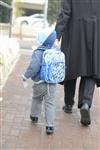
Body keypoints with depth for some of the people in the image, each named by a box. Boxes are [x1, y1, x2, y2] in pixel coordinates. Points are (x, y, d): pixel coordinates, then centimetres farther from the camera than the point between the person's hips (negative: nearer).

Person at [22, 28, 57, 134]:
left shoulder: (38, 52, -18)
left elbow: (34, 67, -25)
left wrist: (26, 76, -12)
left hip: (40, 83, -2)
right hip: (52, 83, 2)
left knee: (37, 99, 23)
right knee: (50, 104, 5)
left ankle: (34, 116, 42)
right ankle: (50, 126, 0)